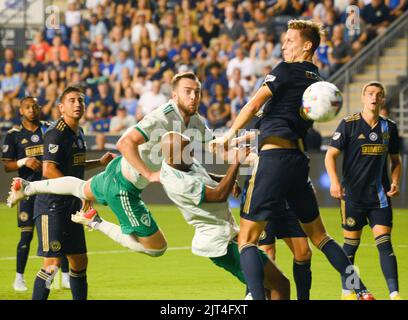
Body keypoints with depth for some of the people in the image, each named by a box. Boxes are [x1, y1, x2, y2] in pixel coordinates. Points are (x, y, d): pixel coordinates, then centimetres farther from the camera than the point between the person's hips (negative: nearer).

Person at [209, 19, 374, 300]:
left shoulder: (285, 71, -2)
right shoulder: (317, 81, 20)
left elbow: (253, 106, -9)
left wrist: (228, 136, -3)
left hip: (274, 156, -7)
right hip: (299, 159, 7)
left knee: (247, 239, -5)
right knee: (318, 235, 20)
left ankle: (258, 298, -20)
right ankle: (361, 291, 14)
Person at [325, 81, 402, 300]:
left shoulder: (389, 128, 6)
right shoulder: (349, 124, -5)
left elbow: (395, 160, 18)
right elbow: (331, 155, -4)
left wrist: (395, 182, 1)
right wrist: (334, 181, -18)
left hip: (380, 196, 2)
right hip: (353, 195, -2)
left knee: (384, 243, -6)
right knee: (351, 243, 6)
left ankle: (394, 294, -11)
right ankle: (347, 291, 21)